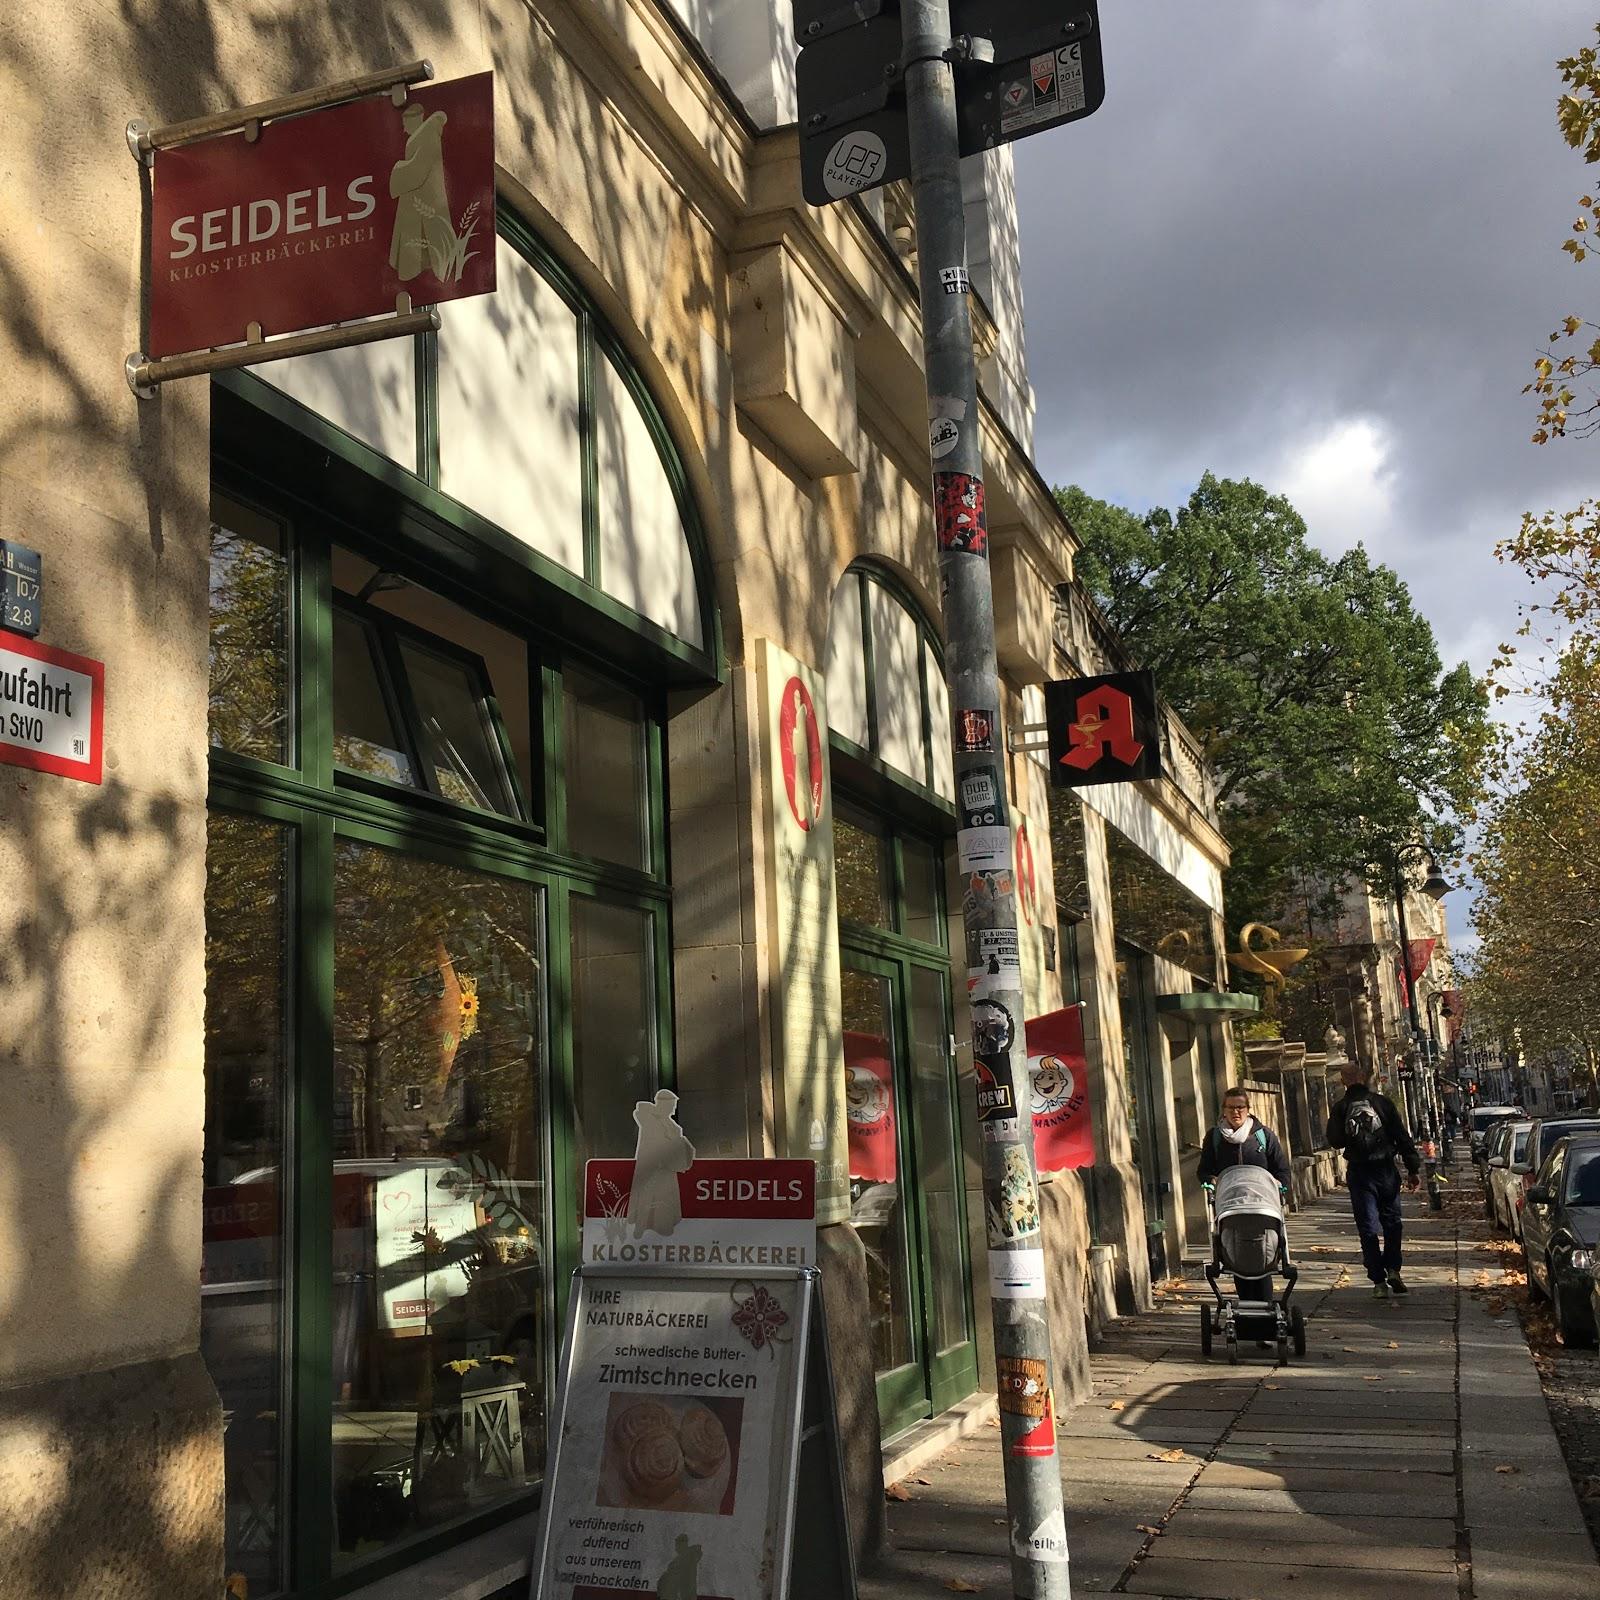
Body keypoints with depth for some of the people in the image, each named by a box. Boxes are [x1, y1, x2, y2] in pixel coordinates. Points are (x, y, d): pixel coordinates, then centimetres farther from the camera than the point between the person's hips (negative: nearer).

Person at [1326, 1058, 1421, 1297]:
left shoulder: (1340, 1109, -2)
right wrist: (1414, 1170, 1)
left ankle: (1379, 1281, 1)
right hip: (1386, 1170, 0)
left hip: (1358, 1172, 0)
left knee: (1368, 1228, 3)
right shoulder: (1383, 1102, -2)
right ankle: (1393, 1270, 4)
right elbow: (1404, 1138, -3)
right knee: (1391, 1223, 16)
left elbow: (1335, 1142, 2)